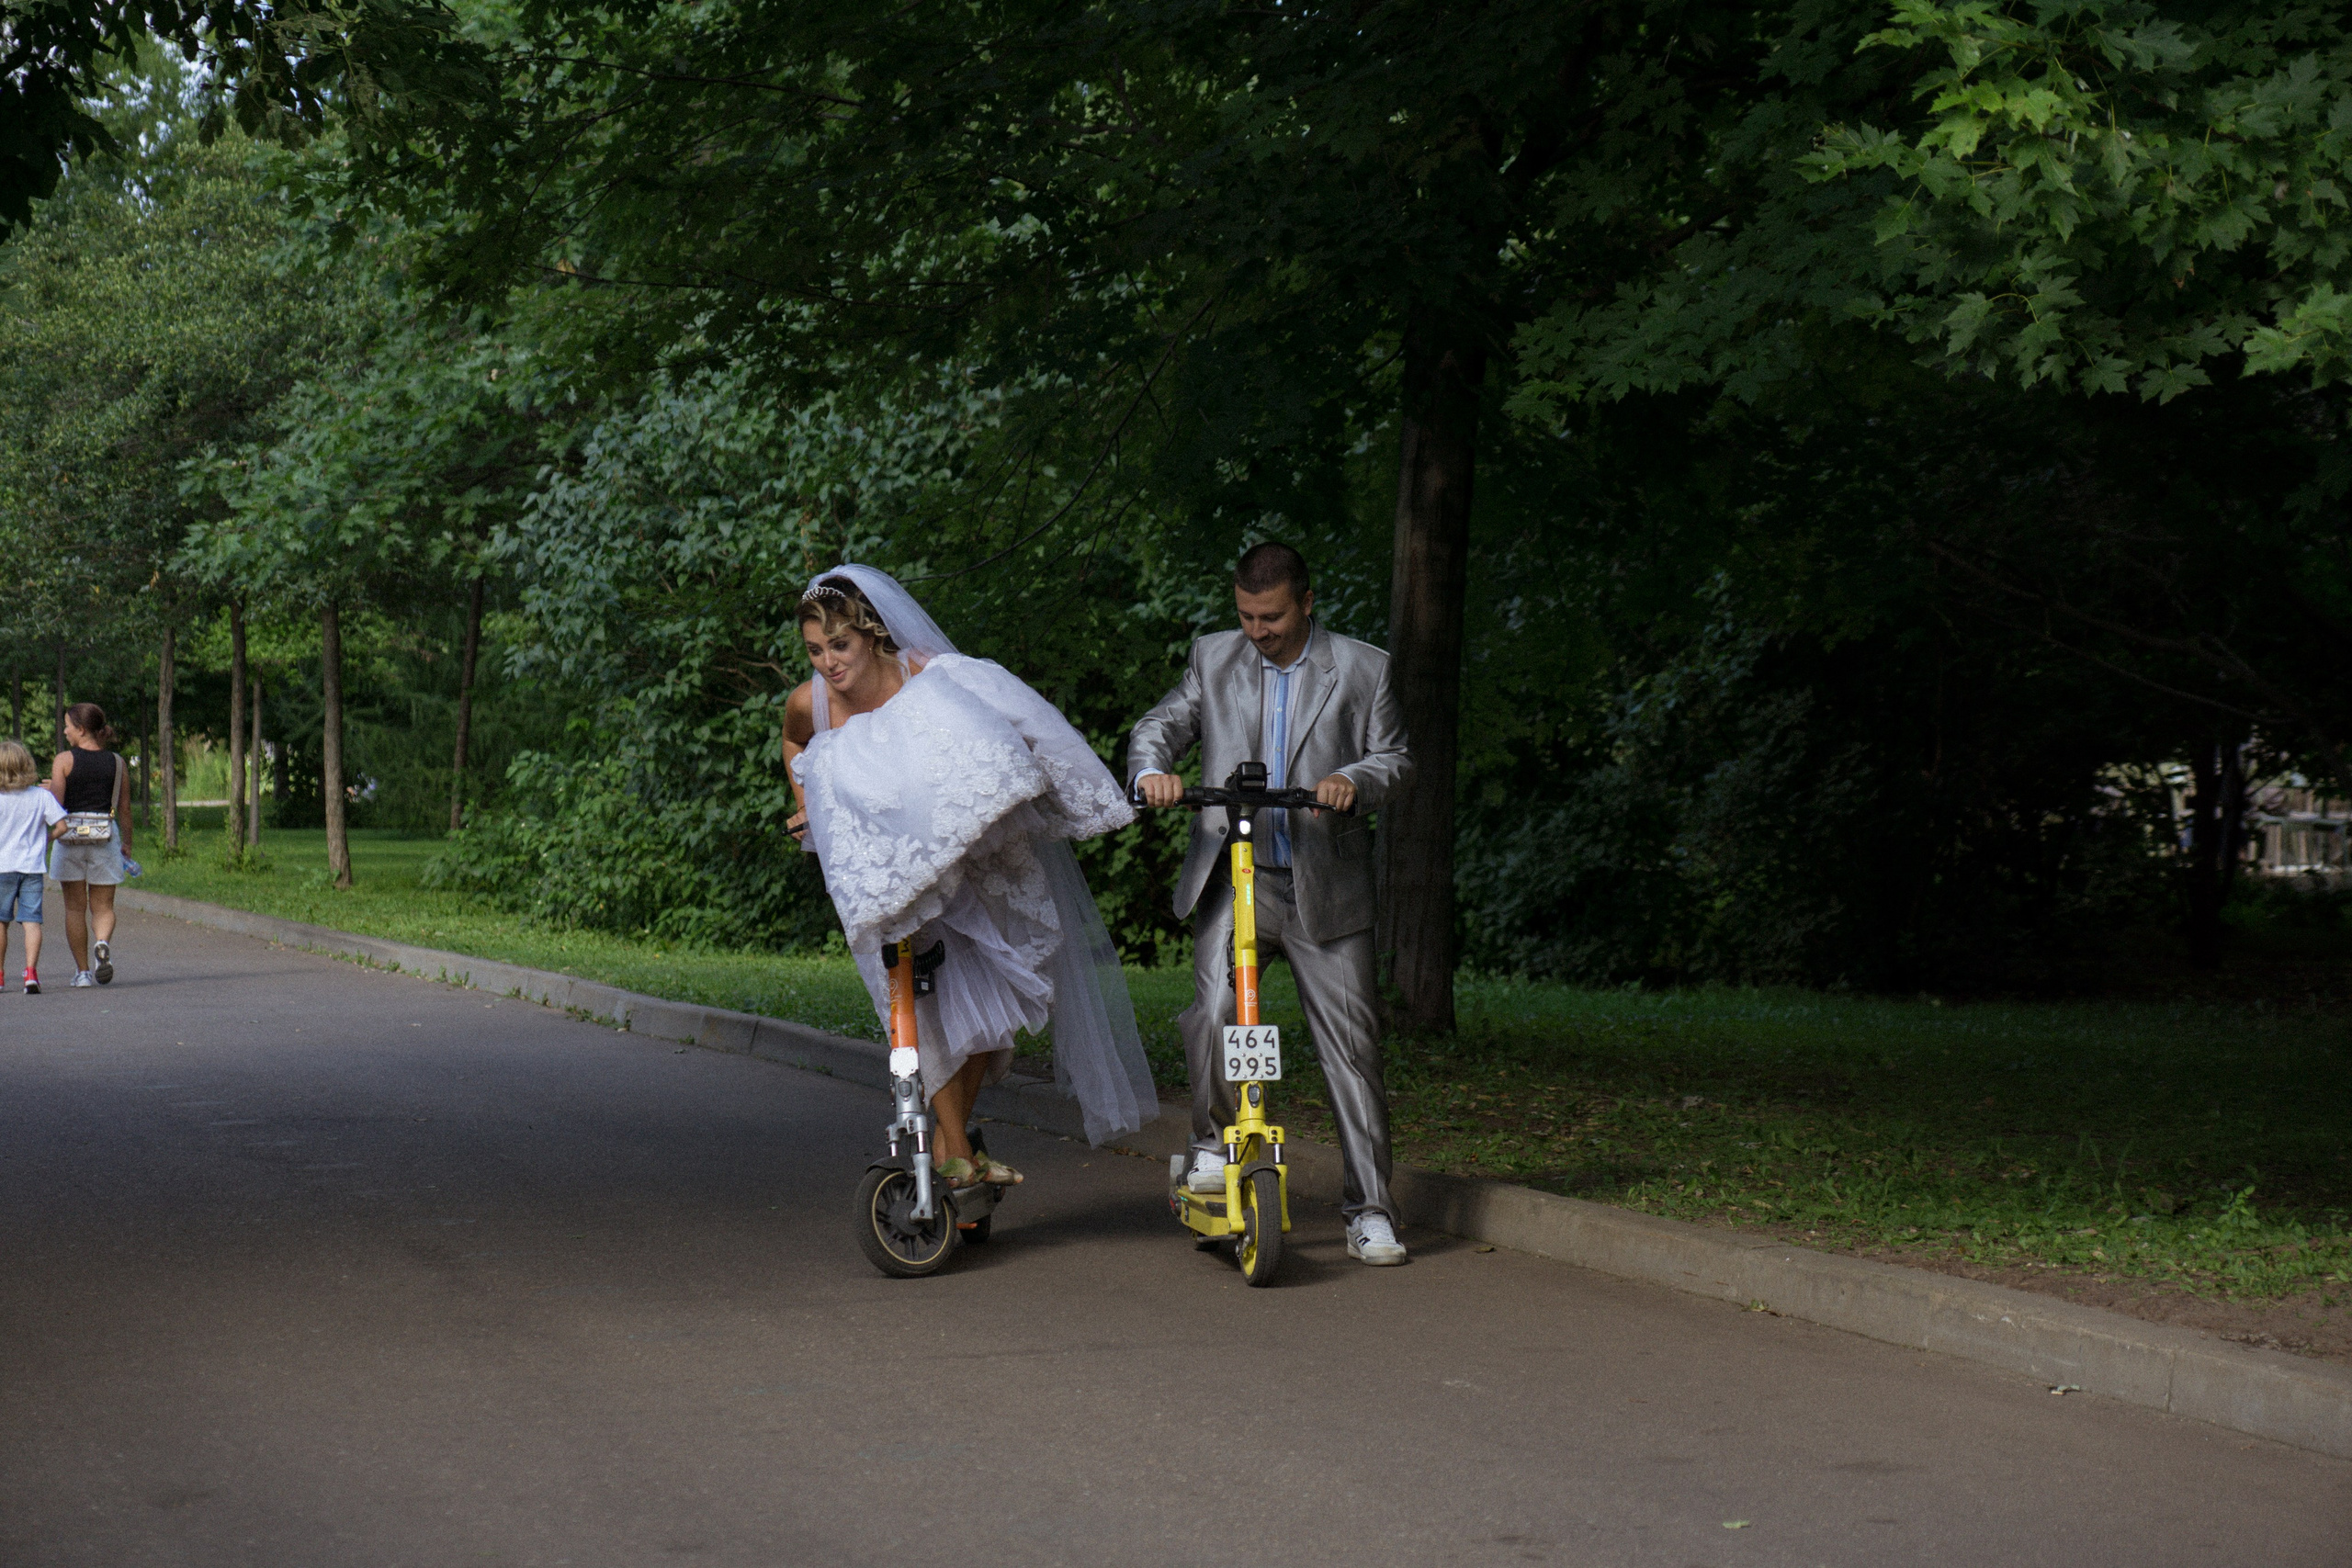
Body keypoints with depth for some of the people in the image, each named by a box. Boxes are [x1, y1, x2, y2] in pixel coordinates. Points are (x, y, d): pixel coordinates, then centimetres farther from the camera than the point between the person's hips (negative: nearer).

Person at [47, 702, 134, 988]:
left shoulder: (65, 760, -6)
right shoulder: (117, 763, 3)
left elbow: (55, 804, -11)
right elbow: (125, 809, 6)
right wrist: (127, 843, 19)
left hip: (69, 836, -2)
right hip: (105, 837, 2)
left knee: (75, 907, 9)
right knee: (103, 907, 9)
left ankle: (82, 971, 9)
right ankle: (103, 943, -23)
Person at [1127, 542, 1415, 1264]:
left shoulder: (1363, 669, 4)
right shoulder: (1213, 659, 10)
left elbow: (1395, 756, 5)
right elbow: (1162, 725, 8)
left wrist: (1355, 780, -17)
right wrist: (1152, 770, -15)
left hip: (1325, 886, -1)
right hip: (1234, 874, 1)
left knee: (1350, 1041, -1)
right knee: (1214, 1009, -22)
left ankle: (1369, 1210, 7)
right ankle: (1213, 1141, 4)